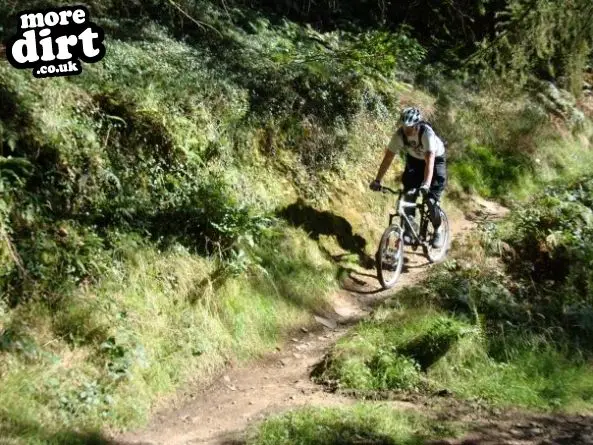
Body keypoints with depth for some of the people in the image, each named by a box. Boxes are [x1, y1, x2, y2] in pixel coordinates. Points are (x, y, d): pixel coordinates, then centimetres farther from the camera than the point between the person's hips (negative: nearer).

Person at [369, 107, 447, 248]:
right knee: (408, 194, -11)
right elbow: (388, 157, -22)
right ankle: (409, 229, 3)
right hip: (414, 159, 4)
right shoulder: (399, 134, -26)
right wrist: (377, 180, -29)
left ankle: (438, 231, 7)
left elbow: (429, 161, -44)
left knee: (431, 199, -13)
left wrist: (426, 184, -56)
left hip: (435, 159, -4)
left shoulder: (427, 133, -37)